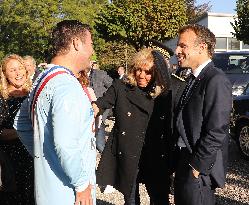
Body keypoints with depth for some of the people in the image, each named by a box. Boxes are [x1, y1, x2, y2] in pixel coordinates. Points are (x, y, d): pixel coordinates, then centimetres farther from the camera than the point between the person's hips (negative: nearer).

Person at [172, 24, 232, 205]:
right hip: (183, 163, 8)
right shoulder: (194, 79, 11)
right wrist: (178, 162, 12)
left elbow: (216, 132, -22)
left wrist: (197, 166, -16)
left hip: (199, 171, -8)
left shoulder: (216, 81, -18)